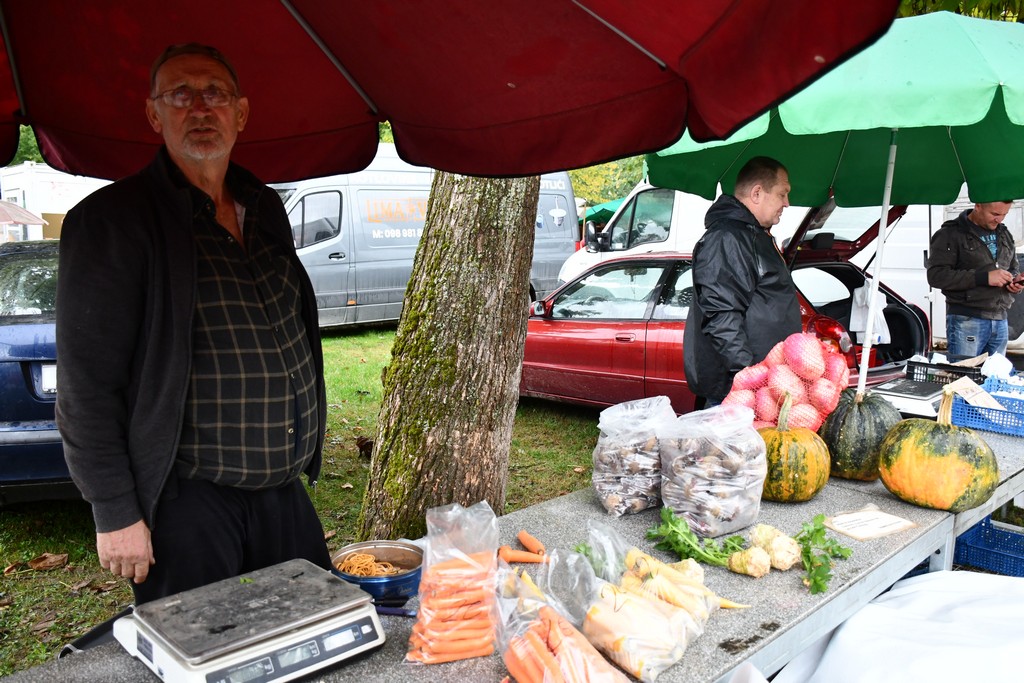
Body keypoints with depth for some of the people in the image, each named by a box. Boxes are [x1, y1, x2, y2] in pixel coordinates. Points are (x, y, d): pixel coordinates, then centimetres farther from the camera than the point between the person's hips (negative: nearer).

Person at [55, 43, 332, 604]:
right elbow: (87, 381, -11)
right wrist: (115, 512, -12)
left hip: (284, 490, 6)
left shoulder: (265, 210, 11)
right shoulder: (111, 220, -9)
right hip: (186, 501, -6)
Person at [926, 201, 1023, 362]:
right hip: (966, 321, -6)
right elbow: (936, 276, -16)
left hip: (1000, 322, 7)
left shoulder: (1004, 235, 17)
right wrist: (984, 277, -20)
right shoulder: (950, 234, -5)